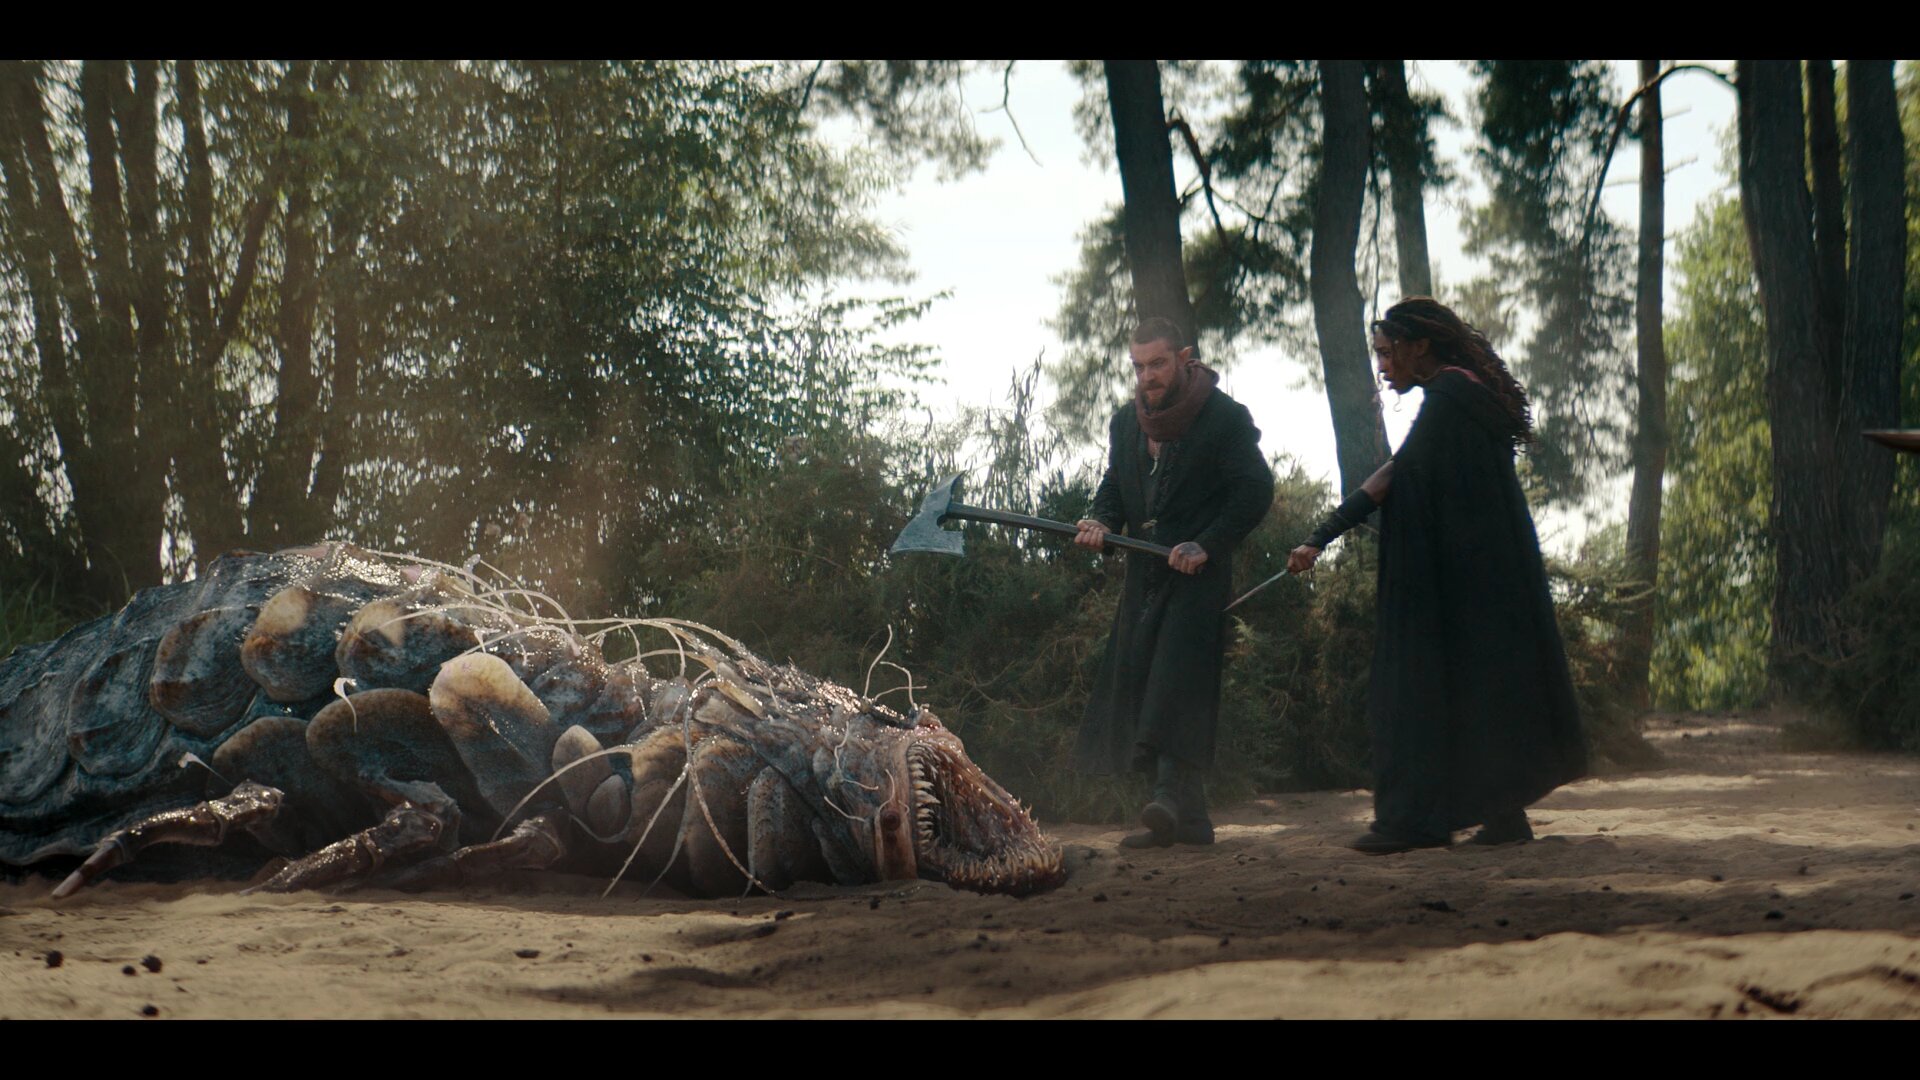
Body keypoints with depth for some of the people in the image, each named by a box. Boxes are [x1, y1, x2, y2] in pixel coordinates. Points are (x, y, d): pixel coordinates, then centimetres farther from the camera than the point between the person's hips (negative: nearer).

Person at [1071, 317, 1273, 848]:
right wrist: (1100, 521, -1)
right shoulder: (1126, 423, 14)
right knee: (1138, 682, 3)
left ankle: (1170, 799, -32)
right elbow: (1114, 488, 22)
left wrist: (1205, 546, -17)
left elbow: (1255, 491, -8)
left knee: (1179, 678, -21)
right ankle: (1189, 816, 8)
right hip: (1145, 576, 7)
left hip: (1199, 574, -7)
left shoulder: (1225, 418, -5)